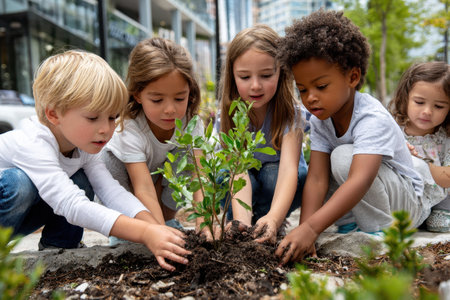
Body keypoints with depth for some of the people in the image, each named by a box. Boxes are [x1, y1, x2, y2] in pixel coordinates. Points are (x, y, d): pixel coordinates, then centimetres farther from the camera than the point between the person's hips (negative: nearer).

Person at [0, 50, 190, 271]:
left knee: (81, 184, -15)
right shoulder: (33, 146, -37)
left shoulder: (83, 146, -12)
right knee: (20, 182, -36)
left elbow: (111, 191, -23)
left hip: (23, 211, 7)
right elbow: (72, 206, -47)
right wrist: (145, 233, -55)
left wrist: (155, 227, -39)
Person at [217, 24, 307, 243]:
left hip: (280, 186, 0)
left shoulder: (290, 111, -24)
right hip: (245, 182, 1)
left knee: (271, 173, -33)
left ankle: (267, 230, -10)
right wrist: (241, 221, -52)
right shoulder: (228, 115, -21)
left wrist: (274, 218, -56)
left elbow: (289, 167, -38)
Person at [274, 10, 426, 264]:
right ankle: (348, 225, -4)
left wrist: (311, 228, -54)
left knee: (343, 156, -30)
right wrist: (304, 230, -33)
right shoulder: (320, 119, -10)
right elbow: (317, 178, -20)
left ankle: (381, 233, -16)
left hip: (407, 203, -6)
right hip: (359, 201, 6)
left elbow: (360, 181, -44)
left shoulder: (373, 119, -30)